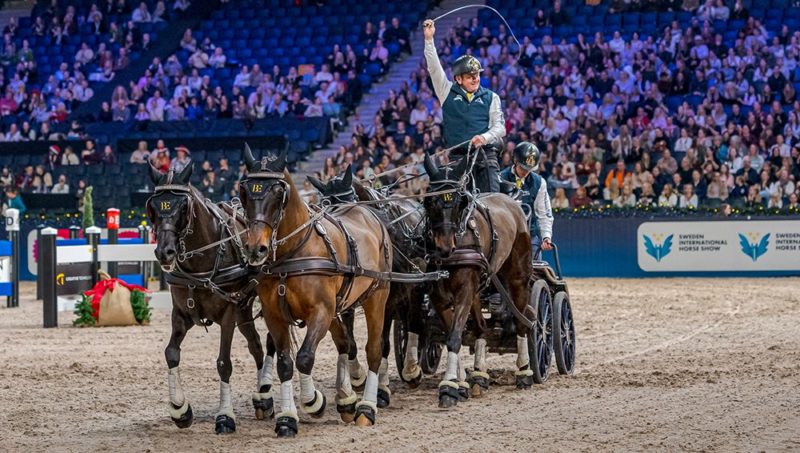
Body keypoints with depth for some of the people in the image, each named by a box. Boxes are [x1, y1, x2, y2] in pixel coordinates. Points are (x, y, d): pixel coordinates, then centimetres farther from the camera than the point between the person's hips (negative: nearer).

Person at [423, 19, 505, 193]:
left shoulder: (491, 97, 13)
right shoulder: (448, 92, 12)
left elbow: (499, 126, 7)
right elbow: (434, 69, 3)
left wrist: (485, 137, -15)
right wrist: (429, 39, -6)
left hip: (486, 154, 0)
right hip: (458, 157, 0)